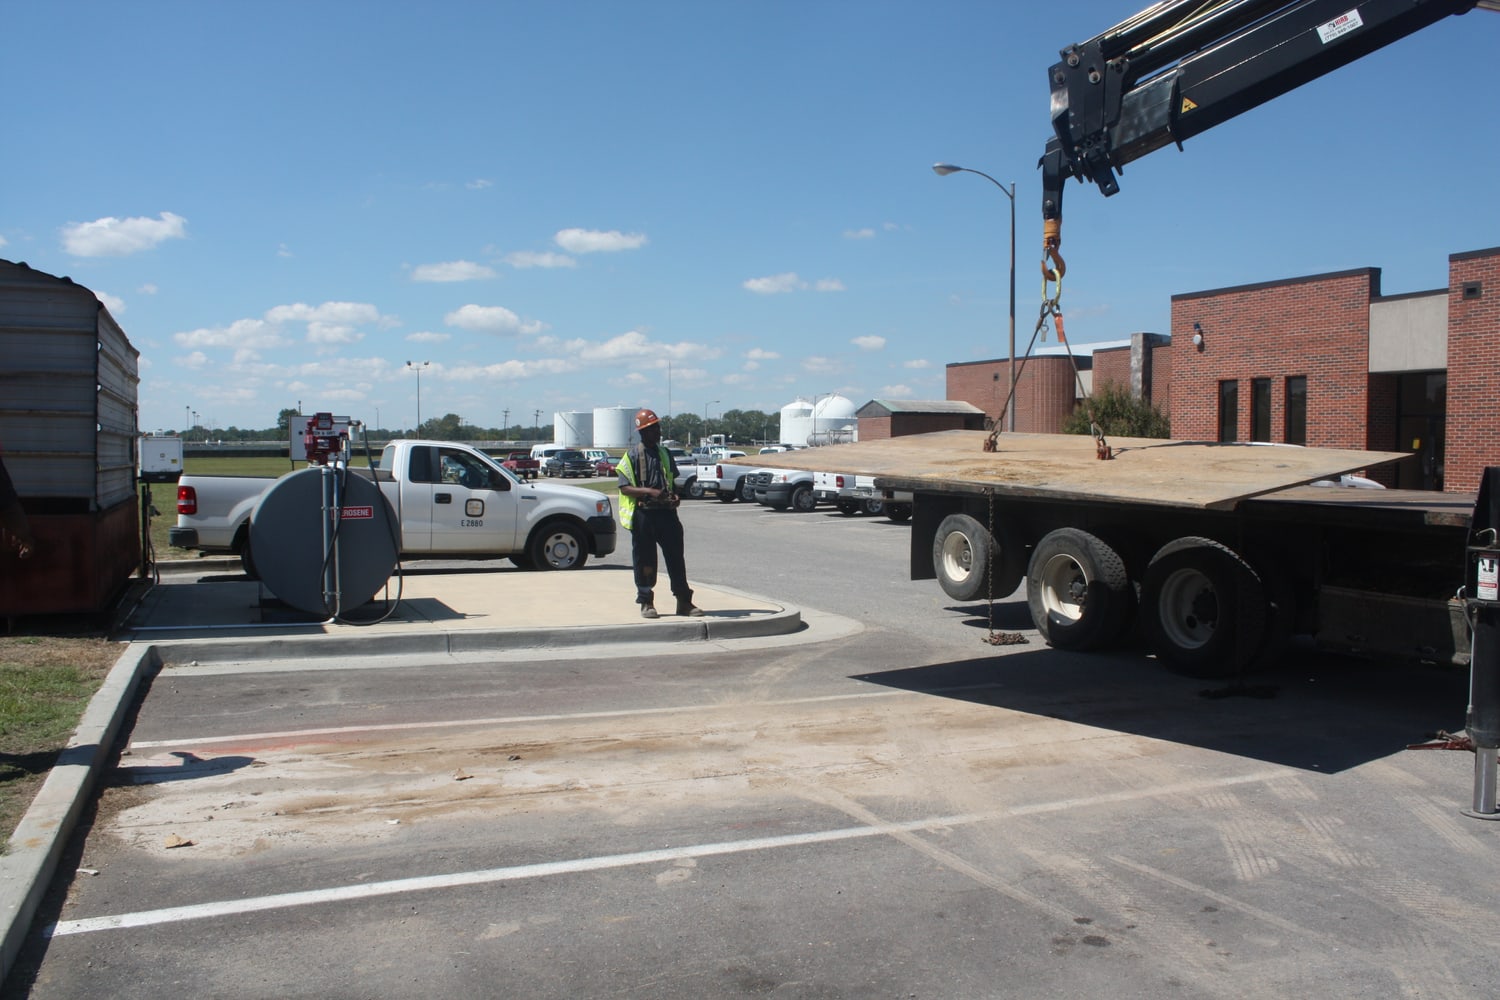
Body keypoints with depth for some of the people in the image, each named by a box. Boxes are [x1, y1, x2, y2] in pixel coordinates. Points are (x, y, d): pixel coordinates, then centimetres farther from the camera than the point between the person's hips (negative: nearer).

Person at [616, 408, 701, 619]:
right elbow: (625, 487, -7)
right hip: (643, 513, -4)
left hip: (666, 512, 4)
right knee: (644, 560, 2)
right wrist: (650, 492, -20)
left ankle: (684, 601, 8)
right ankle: (646, 603, 13)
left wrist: (674, 497, 1)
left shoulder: (665, 453, 14)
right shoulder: (632, 455, -2)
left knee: (676, 556, 3)